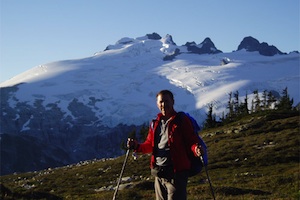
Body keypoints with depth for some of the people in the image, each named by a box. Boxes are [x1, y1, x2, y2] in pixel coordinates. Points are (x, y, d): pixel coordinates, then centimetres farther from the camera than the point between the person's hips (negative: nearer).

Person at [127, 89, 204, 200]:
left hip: (176, 173, -6)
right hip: (159, 174, 6)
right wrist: (137, 146, 0)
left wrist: (195, 149, -27)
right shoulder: (155, 124, 14)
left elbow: (191, 142, -5)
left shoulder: (182, 121, -2)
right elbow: (150, 145, 19)